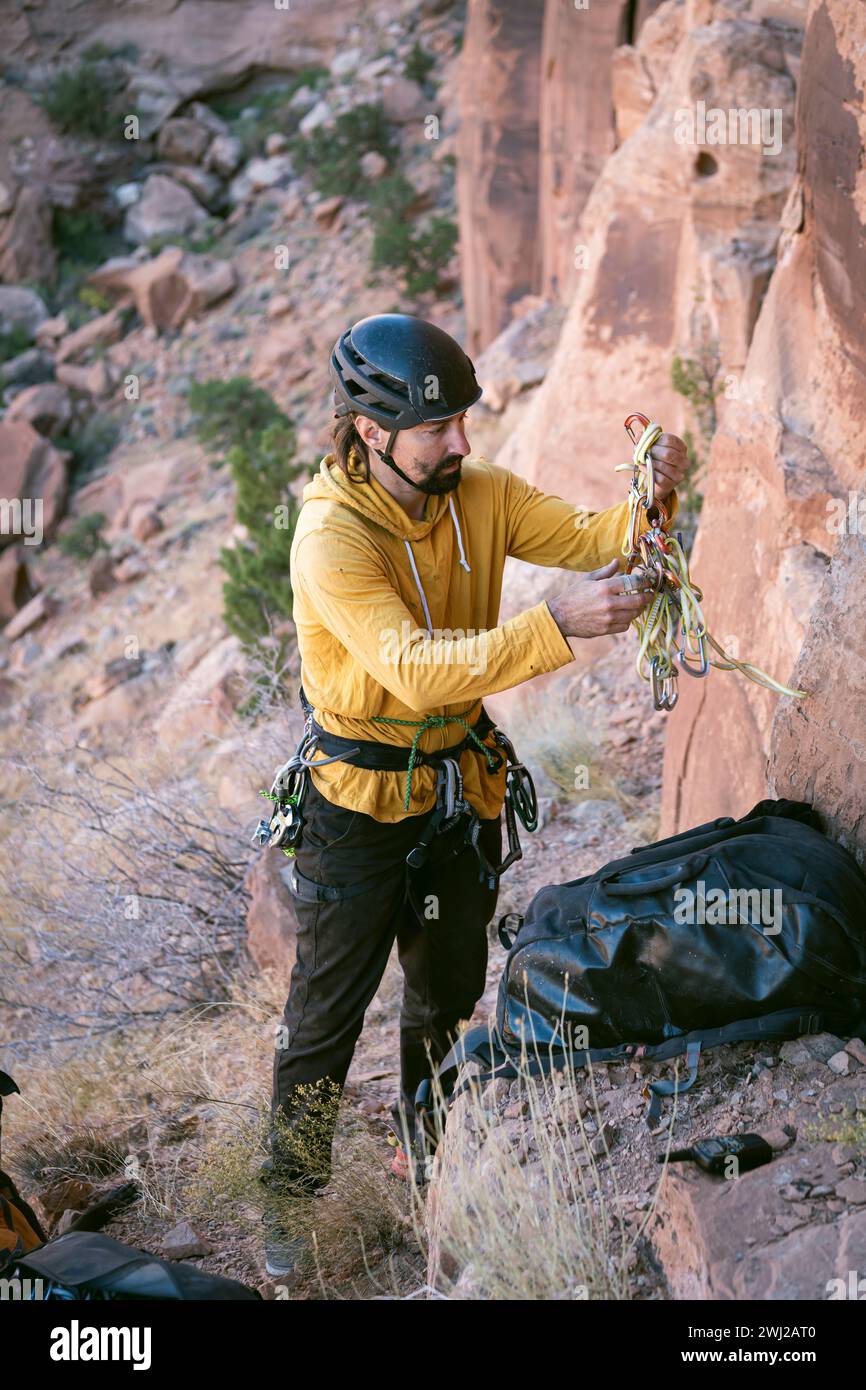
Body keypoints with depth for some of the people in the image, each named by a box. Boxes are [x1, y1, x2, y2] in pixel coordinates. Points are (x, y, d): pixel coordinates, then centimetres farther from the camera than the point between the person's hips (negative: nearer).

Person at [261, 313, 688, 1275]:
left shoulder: (480, 497, -6)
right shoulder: (332, 535, -26)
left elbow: (587, 539, -8)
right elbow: (413, 669, -37)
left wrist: (653, 501, -30)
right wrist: (556, 625, -46)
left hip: (464, 786, 6)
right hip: (360, 801, -6)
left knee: (449, 992, 22)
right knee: (327, 1012, 5)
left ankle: (431, 1146, 45)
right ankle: (291, 1193, 22)